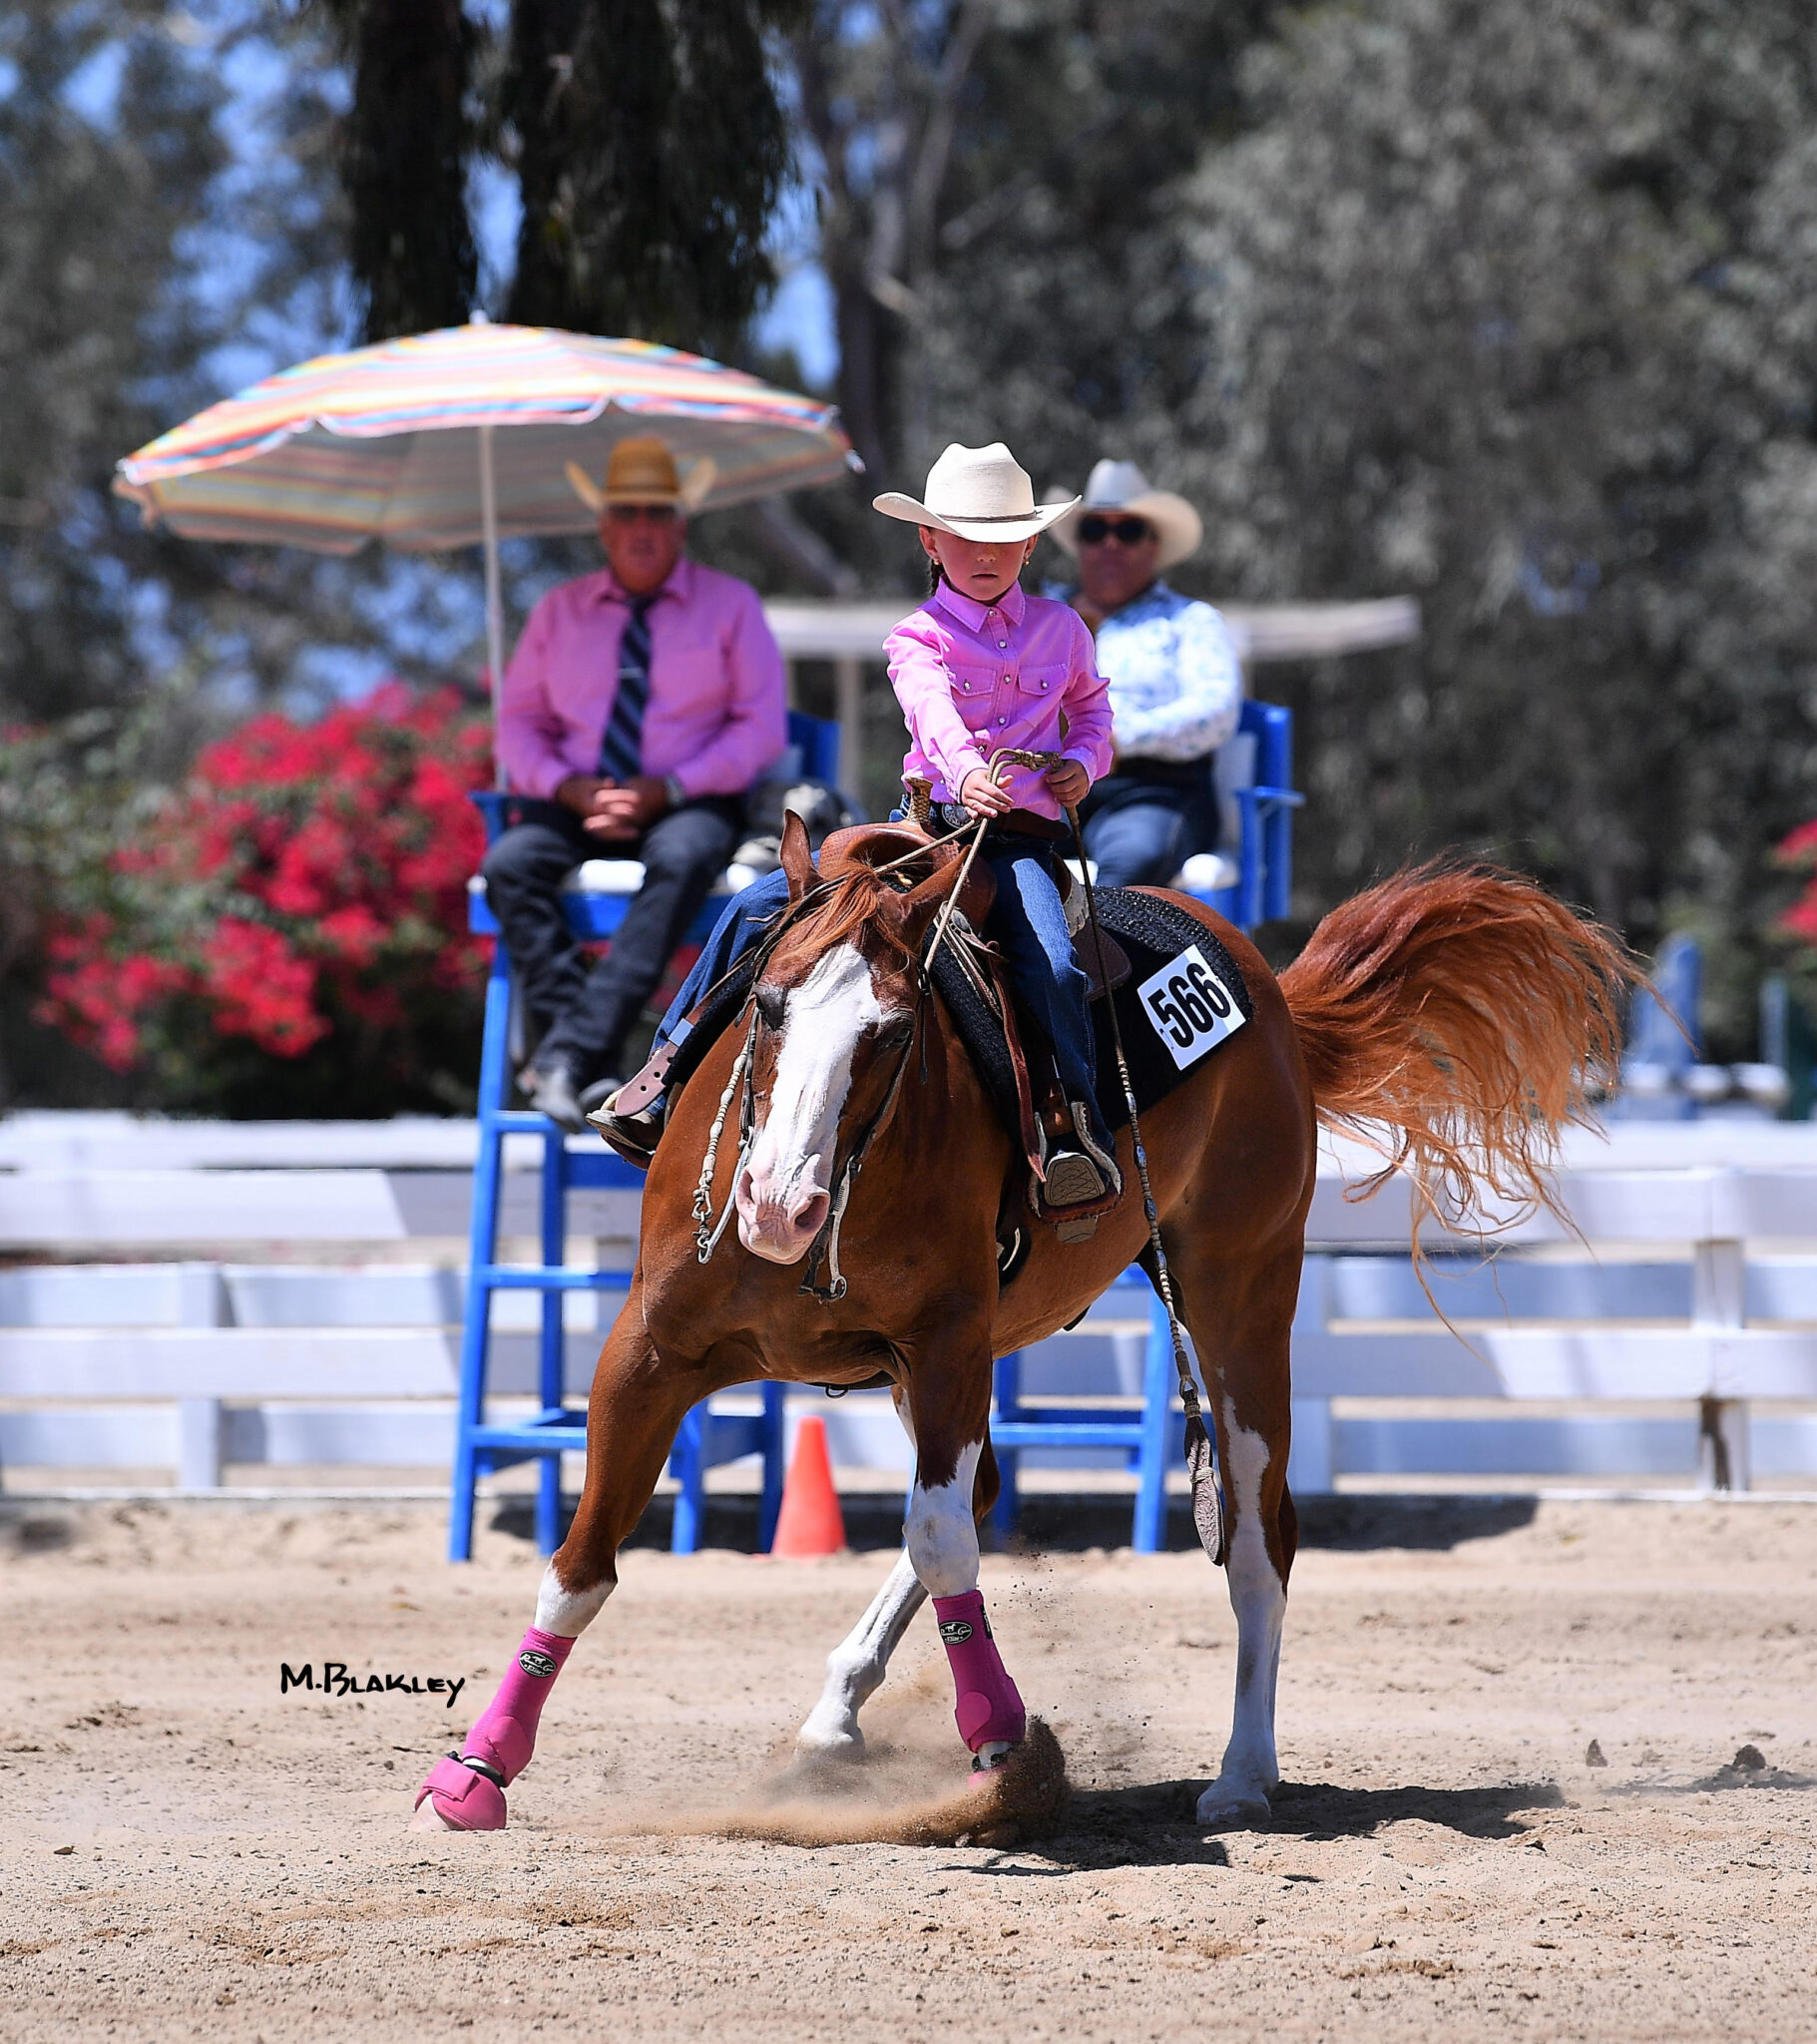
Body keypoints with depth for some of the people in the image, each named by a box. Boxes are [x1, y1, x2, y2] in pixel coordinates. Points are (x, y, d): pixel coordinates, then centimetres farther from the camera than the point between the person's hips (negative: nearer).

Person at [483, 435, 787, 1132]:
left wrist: (667, 789, -12)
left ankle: (568, 1050, -45)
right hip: (577, 804, 3)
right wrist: (568, 786, -8)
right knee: (510, 863, -31)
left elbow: (763, 727, 2)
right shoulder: (559, 611, 16)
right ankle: (593, 1070, -38)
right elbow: (518, 721, 13)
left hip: (686, 805, -2)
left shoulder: (730, 604, 8)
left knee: (681, 859, -39)